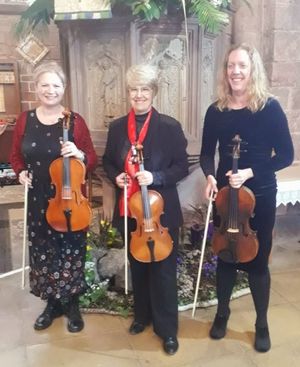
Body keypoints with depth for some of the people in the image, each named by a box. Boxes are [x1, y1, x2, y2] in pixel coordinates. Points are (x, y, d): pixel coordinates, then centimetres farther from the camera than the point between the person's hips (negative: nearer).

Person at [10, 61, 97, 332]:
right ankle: (52, 303, 33)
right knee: (43, 251, 13)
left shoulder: (75, 121, -6)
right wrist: (21, 172, -5)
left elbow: (92, 160, -2)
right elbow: (16, 155, 14)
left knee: (70, 252, 7)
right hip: (38, 200, 3)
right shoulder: (25, 120, 2)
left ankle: (72, 305, 28)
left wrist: (79, 155, -22)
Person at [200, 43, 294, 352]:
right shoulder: (216, 110, 0)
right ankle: (222, 314, 37)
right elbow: (207, 153, 7)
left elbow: (286, 155, -8)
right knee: (225, 256, 15)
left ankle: (262, 324, 30)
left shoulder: (270, 108, -9)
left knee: (258, 260, 8)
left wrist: (250, 171, -19)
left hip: (260, 196, -2)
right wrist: (210, 175, -13)